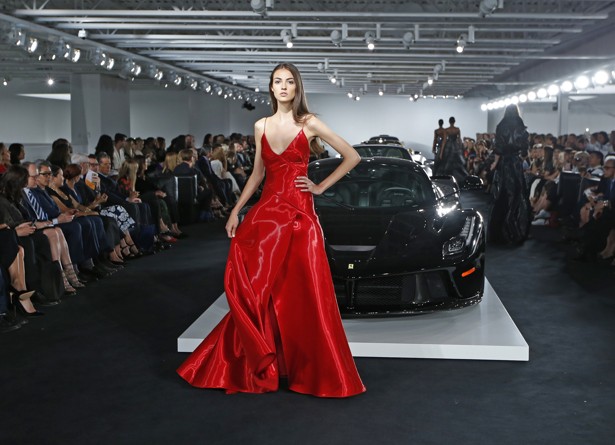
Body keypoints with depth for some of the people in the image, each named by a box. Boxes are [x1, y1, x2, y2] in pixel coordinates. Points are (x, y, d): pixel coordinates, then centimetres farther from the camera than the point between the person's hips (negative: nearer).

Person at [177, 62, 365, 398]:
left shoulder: (309, 123, -2)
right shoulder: (261, 126, 10)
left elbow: (352, 157, 0)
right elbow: (257, 174, 15)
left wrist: (321, 187, -3)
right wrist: (236, 211, 9)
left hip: (298, 213, -3)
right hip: (266, 210, 4)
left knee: (302, 293, -2)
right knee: (251, 287, -2)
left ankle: (312, 369, 12)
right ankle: (257, 362, 13)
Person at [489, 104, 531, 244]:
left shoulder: (501, 127, -7)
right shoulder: (521, 128, -1)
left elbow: (499, 148, -9)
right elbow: (525, 147, -2)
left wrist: (495, 162, 1)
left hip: (504, 163, -1)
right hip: (517, 163, 1)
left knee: (502, 196, 5)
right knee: (517, 194, 8)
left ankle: (499, 230, 9)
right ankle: (517, 230, 9)